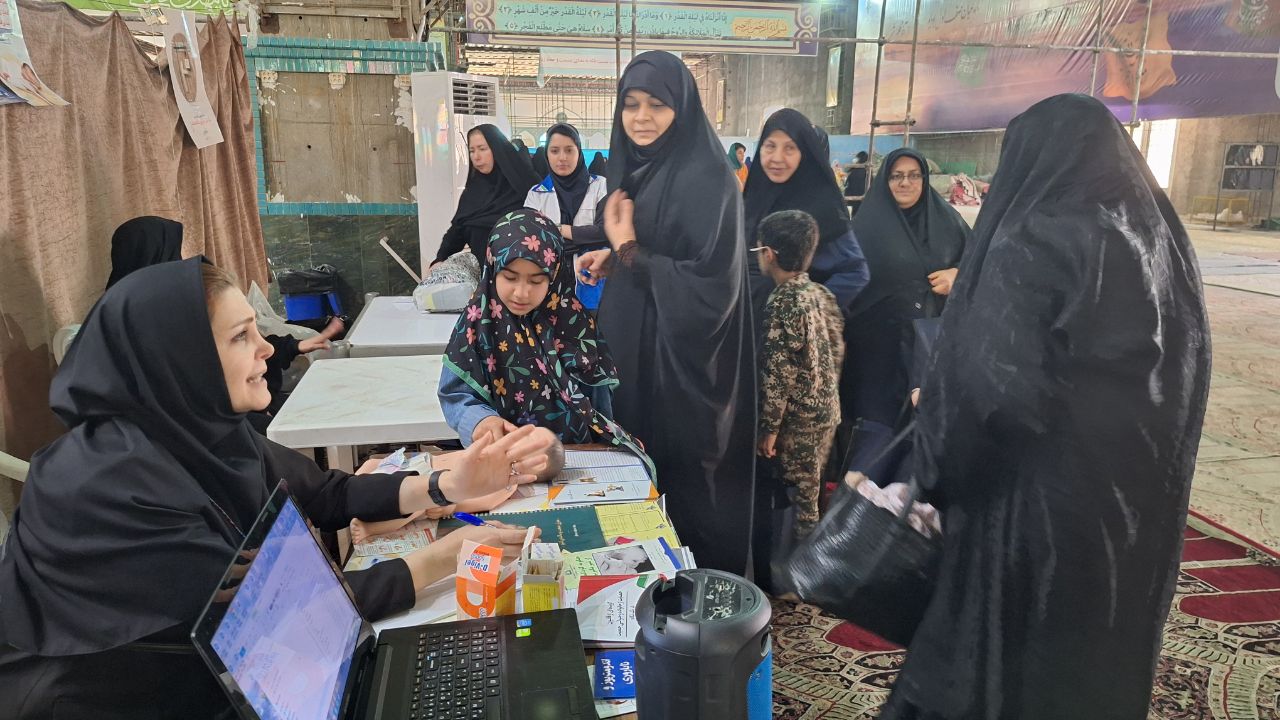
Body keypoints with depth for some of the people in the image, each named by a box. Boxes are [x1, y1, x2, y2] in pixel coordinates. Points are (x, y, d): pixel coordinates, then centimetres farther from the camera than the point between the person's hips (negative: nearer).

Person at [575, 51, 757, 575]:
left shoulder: (705, 177, -17)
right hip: (633, 342, 8)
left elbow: (709, 281, -21)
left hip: (682, 354, -8)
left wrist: (627, 250, -17)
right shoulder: (636, 169, 9)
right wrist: (612, 258, 1)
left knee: (683, 476, 5)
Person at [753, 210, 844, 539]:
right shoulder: (822, 294, 2)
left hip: (799, 419, -8)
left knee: (801, 495, 4)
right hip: (828, 409, 8)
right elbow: (837, 351, 9)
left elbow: (777, 375, -20)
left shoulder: (781, 305, -21)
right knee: (812, 489, 20)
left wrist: (768, 428, -14)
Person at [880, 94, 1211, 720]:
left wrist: (935, 433, -9)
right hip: (1140, 495, 8)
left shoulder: (1030, 245, -18)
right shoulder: (1164, 239, 7)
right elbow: (1184, 375, 14)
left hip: (1040, 496, -7)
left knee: (1005, 652, 9)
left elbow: (993, 387, -26)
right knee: (1104, 653, 22)